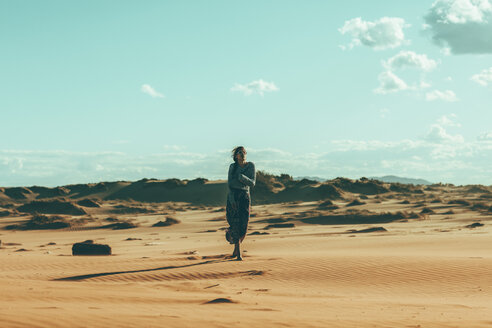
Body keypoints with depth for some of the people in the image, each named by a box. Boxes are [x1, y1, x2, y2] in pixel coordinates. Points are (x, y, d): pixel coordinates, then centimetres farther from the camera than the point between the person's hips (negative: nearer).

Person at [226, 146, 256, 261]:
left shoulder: (250, 165, 3)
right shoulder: (232, 166, 2)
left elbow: (252, 183, -4)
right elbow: (229, 183, -4)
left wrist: (242, 177, -22)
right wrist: (232, 199, -15)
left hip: (245, 196, 1)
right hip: (233, 195, -1)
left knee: (244, 226, -2)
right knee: (235, 225, -8)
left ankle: (236, 248, 23)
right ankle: (238, 255, -5)